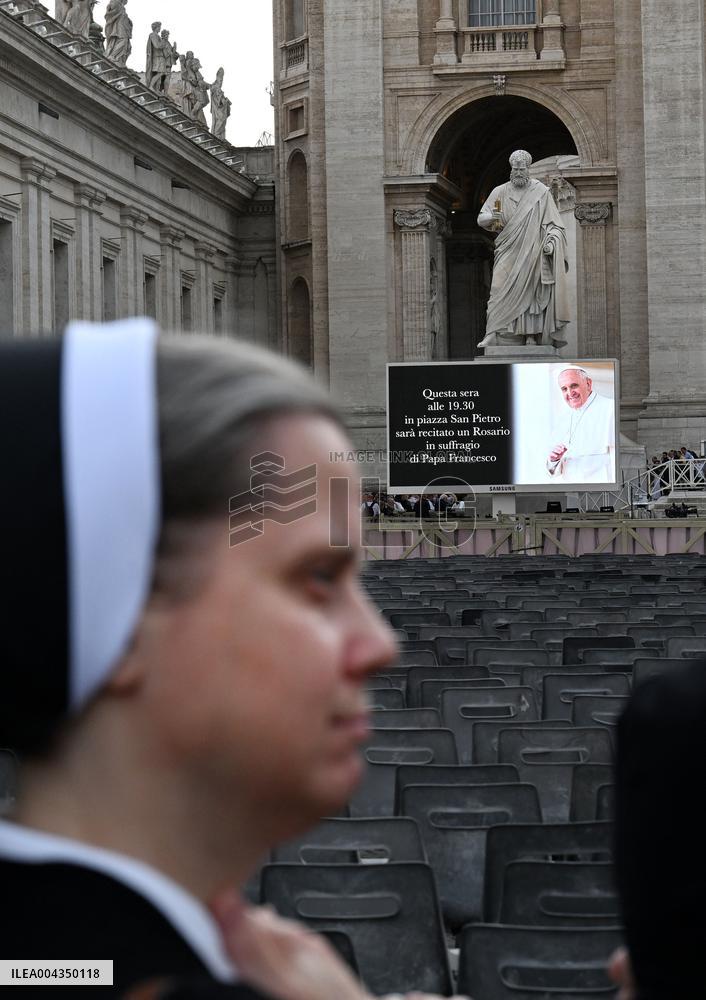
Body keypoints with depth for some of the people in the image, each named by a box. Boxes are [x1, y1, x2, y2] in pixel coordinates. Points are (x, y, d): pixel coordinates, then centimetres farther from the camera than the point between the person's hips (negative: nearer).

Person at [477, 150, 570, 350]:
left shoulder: (541, 192, 2)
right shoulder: (500, 192, 8)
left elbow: (553, 223, 1)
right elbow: (481, 218, 7)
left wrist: (551, 241, -17)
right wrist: (491, 217, -16)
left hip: (532, 251, -1)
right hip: (508, 252, 1)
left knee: (531, 292, -4)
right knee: (500, 289, -11)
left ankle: (531, 334, -1)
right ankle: (492, 334, -16)